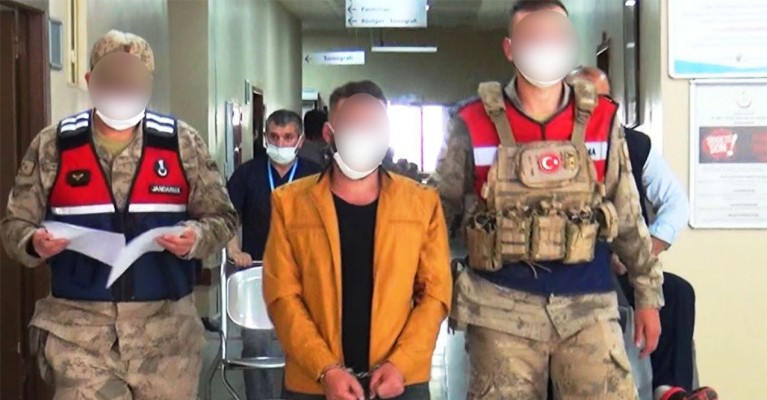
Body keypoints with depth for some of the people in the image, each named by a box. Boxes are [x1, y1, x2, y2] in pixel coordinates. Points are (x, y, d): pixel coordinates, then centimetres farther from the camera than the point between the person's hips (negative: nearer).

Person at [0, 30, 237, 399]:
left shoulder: (182, 143, 2)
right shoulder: (52, 145, 2)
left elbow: (221, 217, 6)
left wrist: (196, 236, -16)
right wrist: (34, 243, -16)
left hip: (167, 328, 1)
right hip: (79, 328, 0)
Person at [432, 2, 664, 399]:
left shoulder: (601, 120, 3)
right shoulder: (474, 124, -3)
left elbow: (628, 217, 9)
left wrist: (648, 295, 10)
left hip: (588, 306, 1)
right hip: (502, 308, -1)